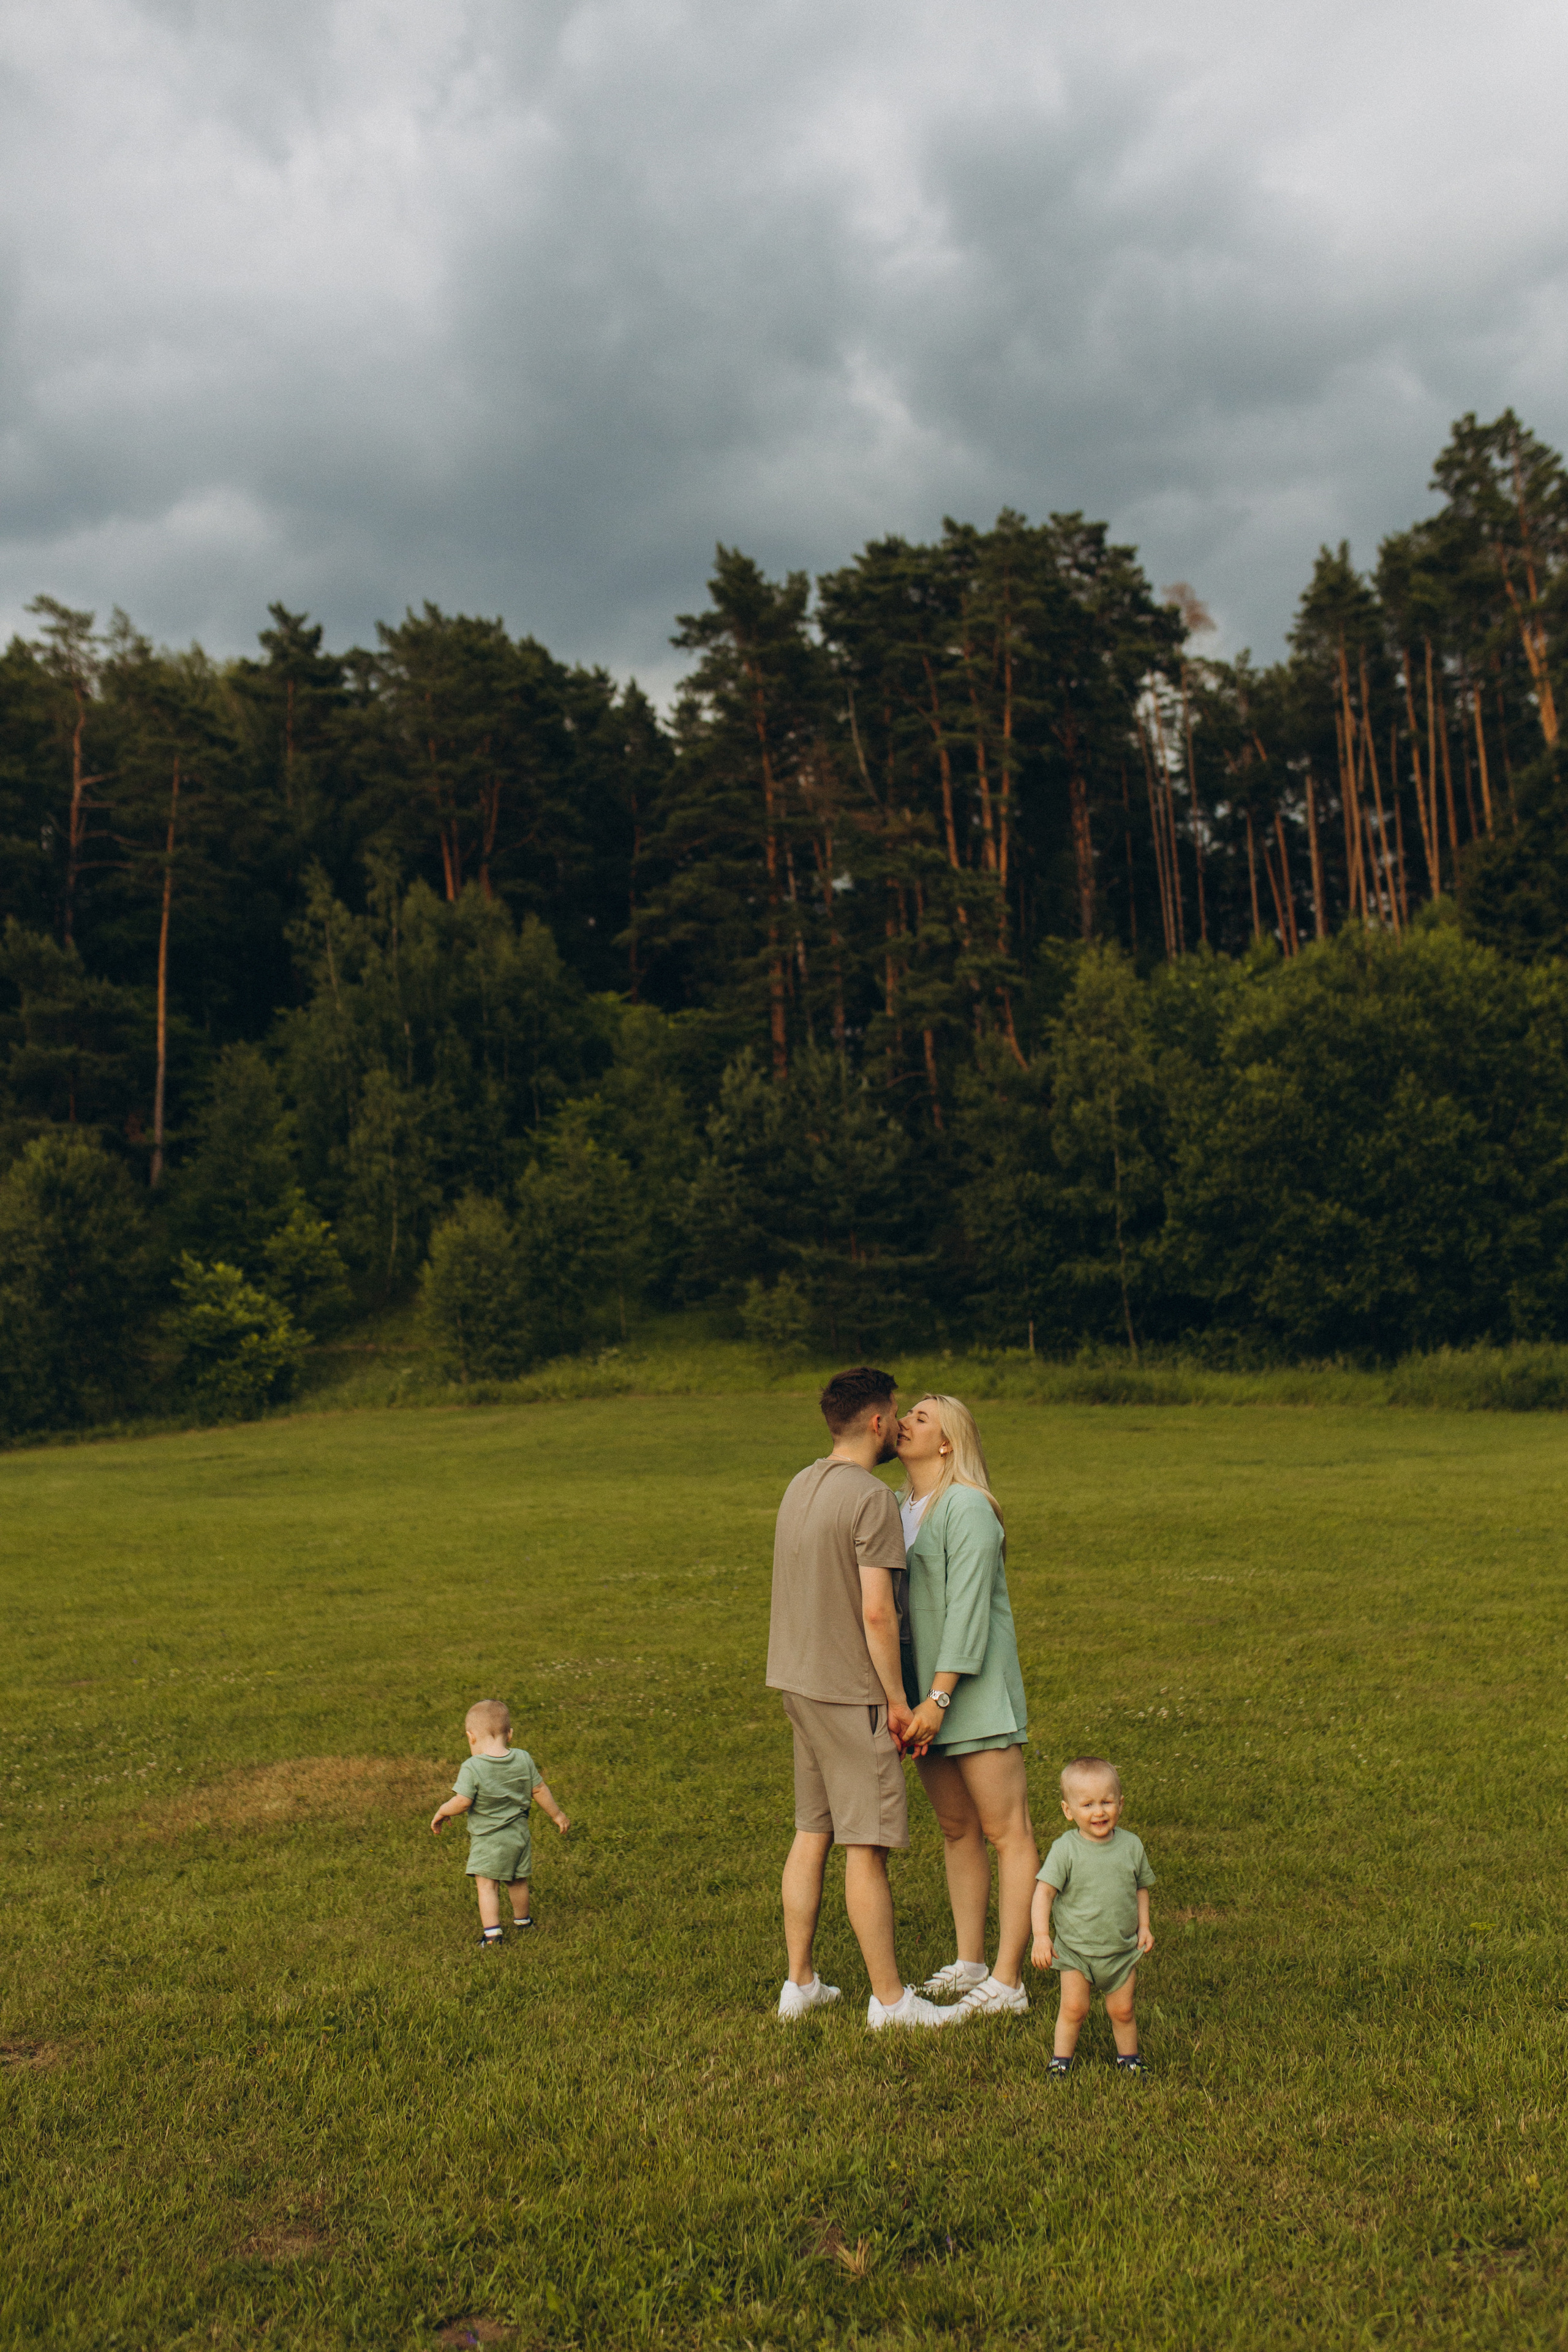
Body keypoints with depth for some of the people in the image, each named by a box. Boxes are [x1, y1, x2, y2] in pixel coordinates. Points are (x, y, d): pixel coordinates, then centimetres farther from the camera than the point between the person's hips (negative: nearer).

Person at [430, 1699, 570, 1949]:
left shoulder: (473, 1768, -19)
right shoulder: (524, 1760, -3)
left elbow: (462, 1802, -21)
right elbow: (539, 1790, 5)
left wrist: (440, 1813, -1)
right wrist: (557, 1815, 17)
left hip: (488, 1840, -5)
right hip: (519, 1833, 6)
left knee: (486, 1885, 3)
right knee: (517, 1882, 22)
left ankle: (492, 1932, -5)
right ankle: (522, 1921, 38)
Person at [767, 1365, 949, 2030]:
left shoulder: (800, 1487, 9)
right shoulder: (872, 1499, -18)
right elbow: (877, 1612, -21)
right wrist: (897, 1700, -12)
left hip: (799, 1683, 8)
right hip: (851, 1693, -8)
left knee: (811, 1835, 16)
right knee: (866, 1849, 1)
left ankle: (800, 1983, 25)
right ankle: (889, 1999, 11)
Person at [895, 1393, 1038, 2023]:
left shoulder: (967, 1506, -14)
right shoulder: (902, 1509, 12)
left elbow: (969, 1608, -20)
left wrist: (939, 1698, -23)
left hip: (975, 1689, -9)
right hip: (923, 1690, 9)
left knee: (1008, 1834, -1)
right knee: (957, 1830, 15)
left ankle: (1006, 1984, 3)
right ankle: (969, 1965, 25)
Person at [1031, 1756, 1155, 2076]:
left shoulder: (1131, 1845, -4)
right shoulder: (1065, 1850, -15)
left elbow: (1141, 1887, 11)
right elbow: (1044, 1891, -18)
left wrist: (1143, 1926, 3)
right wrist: (1041, 1935, -27)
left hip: (1123, 1950, 2)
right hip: (1075, 1949, -2)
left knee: (1122, 2010, 6)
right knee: (1073, 2008, -4)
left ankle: (1128, 2057, 30)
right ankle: (1061, 2059, 16)